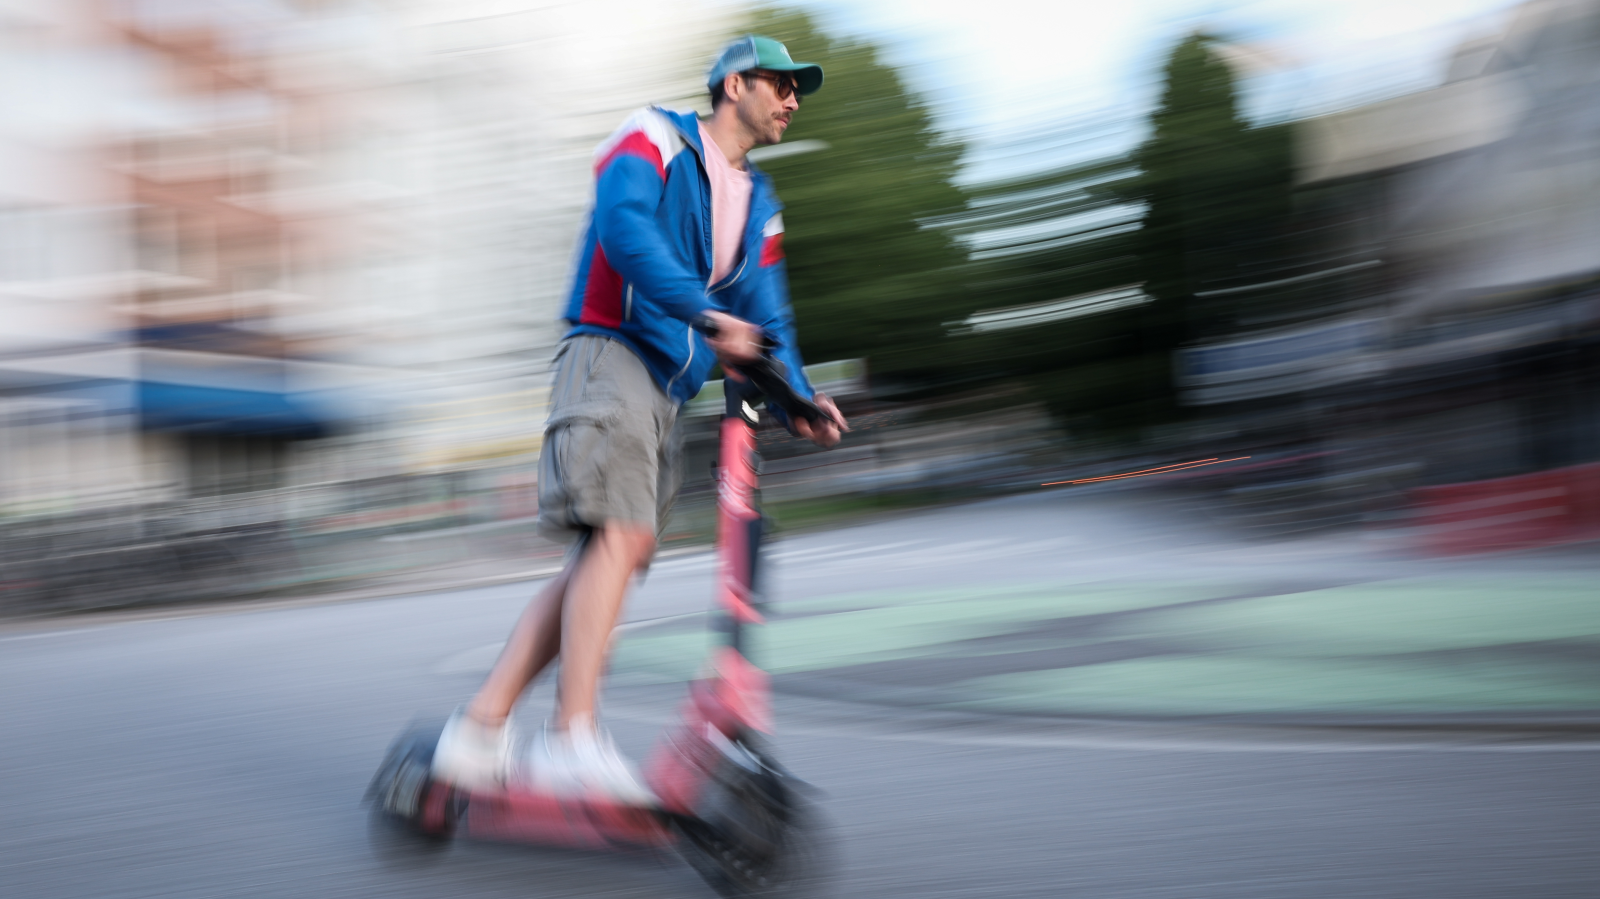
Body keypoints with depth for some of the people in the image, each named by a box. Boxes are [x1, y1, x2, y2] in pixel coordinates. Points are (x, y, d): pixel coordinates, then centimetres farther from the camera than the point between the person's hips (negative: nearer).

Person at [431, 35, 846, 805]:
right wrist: (706, 313, -28)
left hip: (668, 392, 7)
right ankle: (573, 740, -29)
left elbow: (766, 315, 16)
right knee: (618, 535, -23)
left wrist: (796, 397, -3)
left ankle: (477, 731, 1)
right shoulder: (655, 139, 4)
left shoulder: (759, 206, 24)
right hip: (611, 356, -7)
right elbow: (624, 227, -16)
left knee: (601, 560, -1)